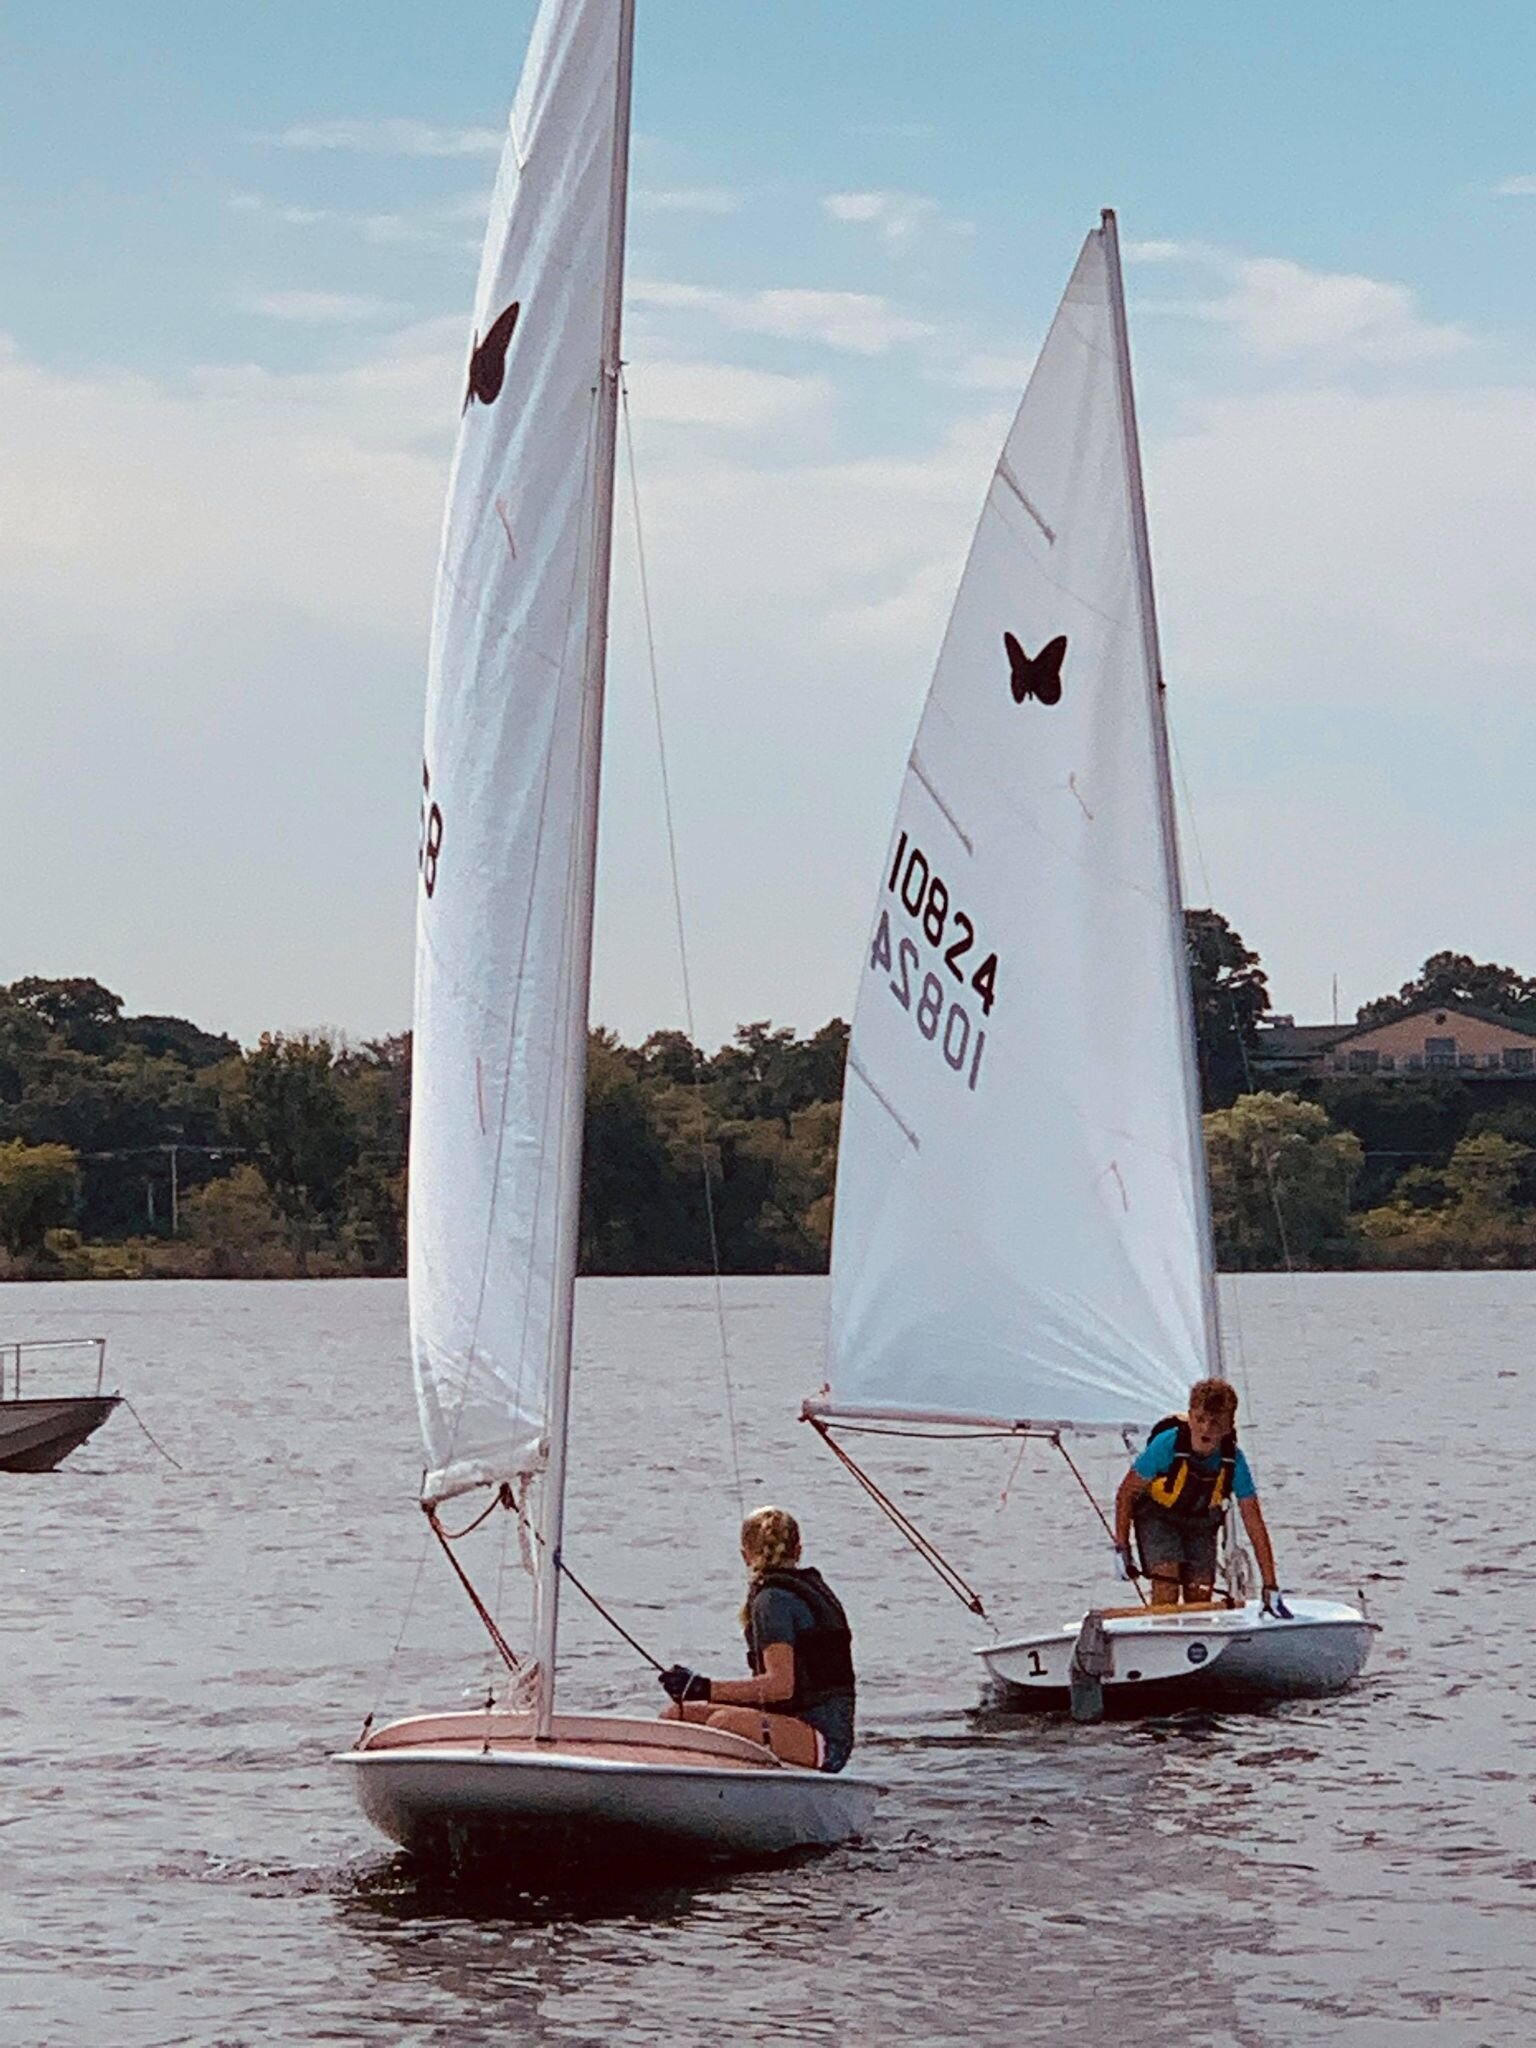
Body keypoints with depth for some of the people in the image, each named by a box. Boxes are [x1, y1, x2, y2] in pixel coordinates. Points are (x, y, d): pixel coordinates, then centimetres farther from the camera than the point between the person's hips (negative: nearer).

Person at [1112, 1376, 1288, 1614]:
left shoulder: (1233, 1460, -25)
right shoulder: (1167, 1444, -31)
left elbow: (1255, 1525, -20)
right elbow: (1126, 1494, -16)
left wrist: (1271, 1588, -22)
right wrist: (1121, 1547, -19)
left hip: (1201, 1522, 3)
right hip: (1157, 1516, -3)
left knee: (1200, 1598, -6)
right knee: (1167, 1585, -23)